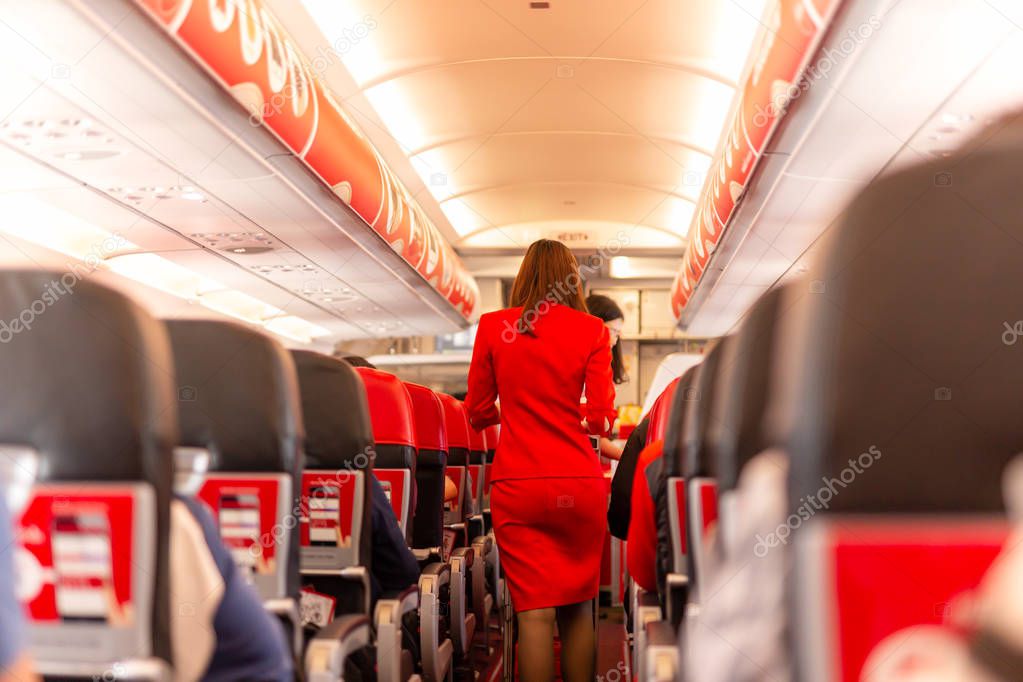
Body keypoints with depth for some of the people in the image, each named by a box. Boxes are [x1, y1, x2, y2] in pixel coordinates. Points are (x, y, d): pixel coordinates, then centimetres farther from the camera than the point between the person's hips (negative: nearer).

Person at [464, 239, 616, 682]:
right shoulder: (591, 331, 1)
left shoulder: (493, 327, 3)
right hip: (579, 483, 1)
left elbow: (478, 413, 9)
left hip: (517, 484, 0)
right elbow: (601, 418, -3)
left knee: (534, 611, 0)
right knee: (577, 609, 11)